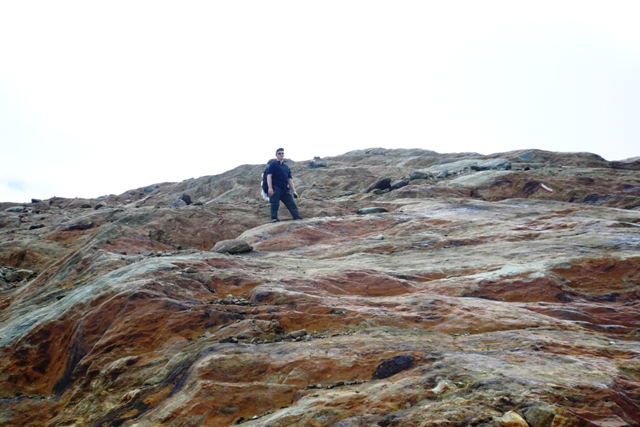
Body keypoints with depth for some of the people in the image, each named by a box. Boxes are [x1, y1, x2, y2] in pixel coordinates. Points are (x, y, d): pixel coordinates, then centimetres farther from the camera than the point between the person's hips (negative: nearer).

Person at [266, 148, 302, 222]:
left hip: (285, 189, 6)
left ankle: (298, 218, -6)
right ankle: (274, 218, -6)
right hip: (276, 188, -5)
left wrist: (293, 191, 14)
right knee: (275, 204, -10)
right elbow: (269, 176, -5)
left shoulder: (286, 167, 23)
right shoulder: (273, 165, 6)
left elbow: (290, 179, 22)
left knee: (291, 204, -2)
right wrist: (270, 188, -19)